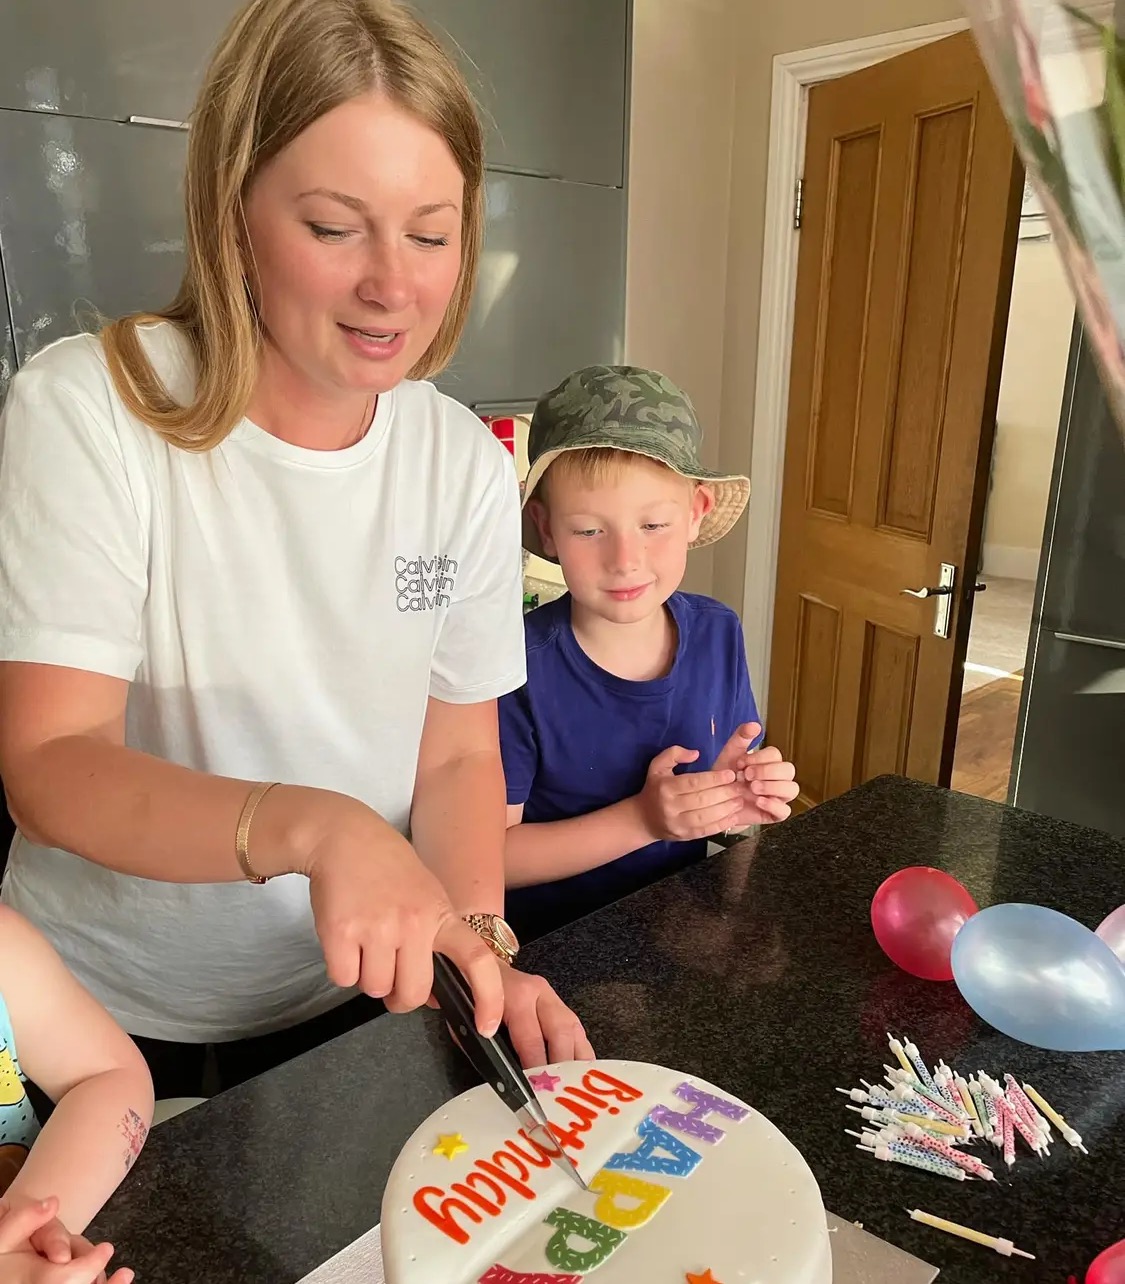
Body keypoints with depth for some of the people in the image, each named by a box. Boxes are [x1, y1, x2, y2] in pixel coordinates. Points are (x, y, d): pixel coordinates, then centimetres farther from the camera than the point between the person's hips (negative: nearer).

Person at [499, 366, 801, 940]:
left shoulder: (718, 634, -3)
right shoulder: (520, 664, -18)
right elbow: (489, 854, -14)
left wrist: (741, 802, -12)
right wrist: (642, 819, -20)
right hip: (554, 948, -3)